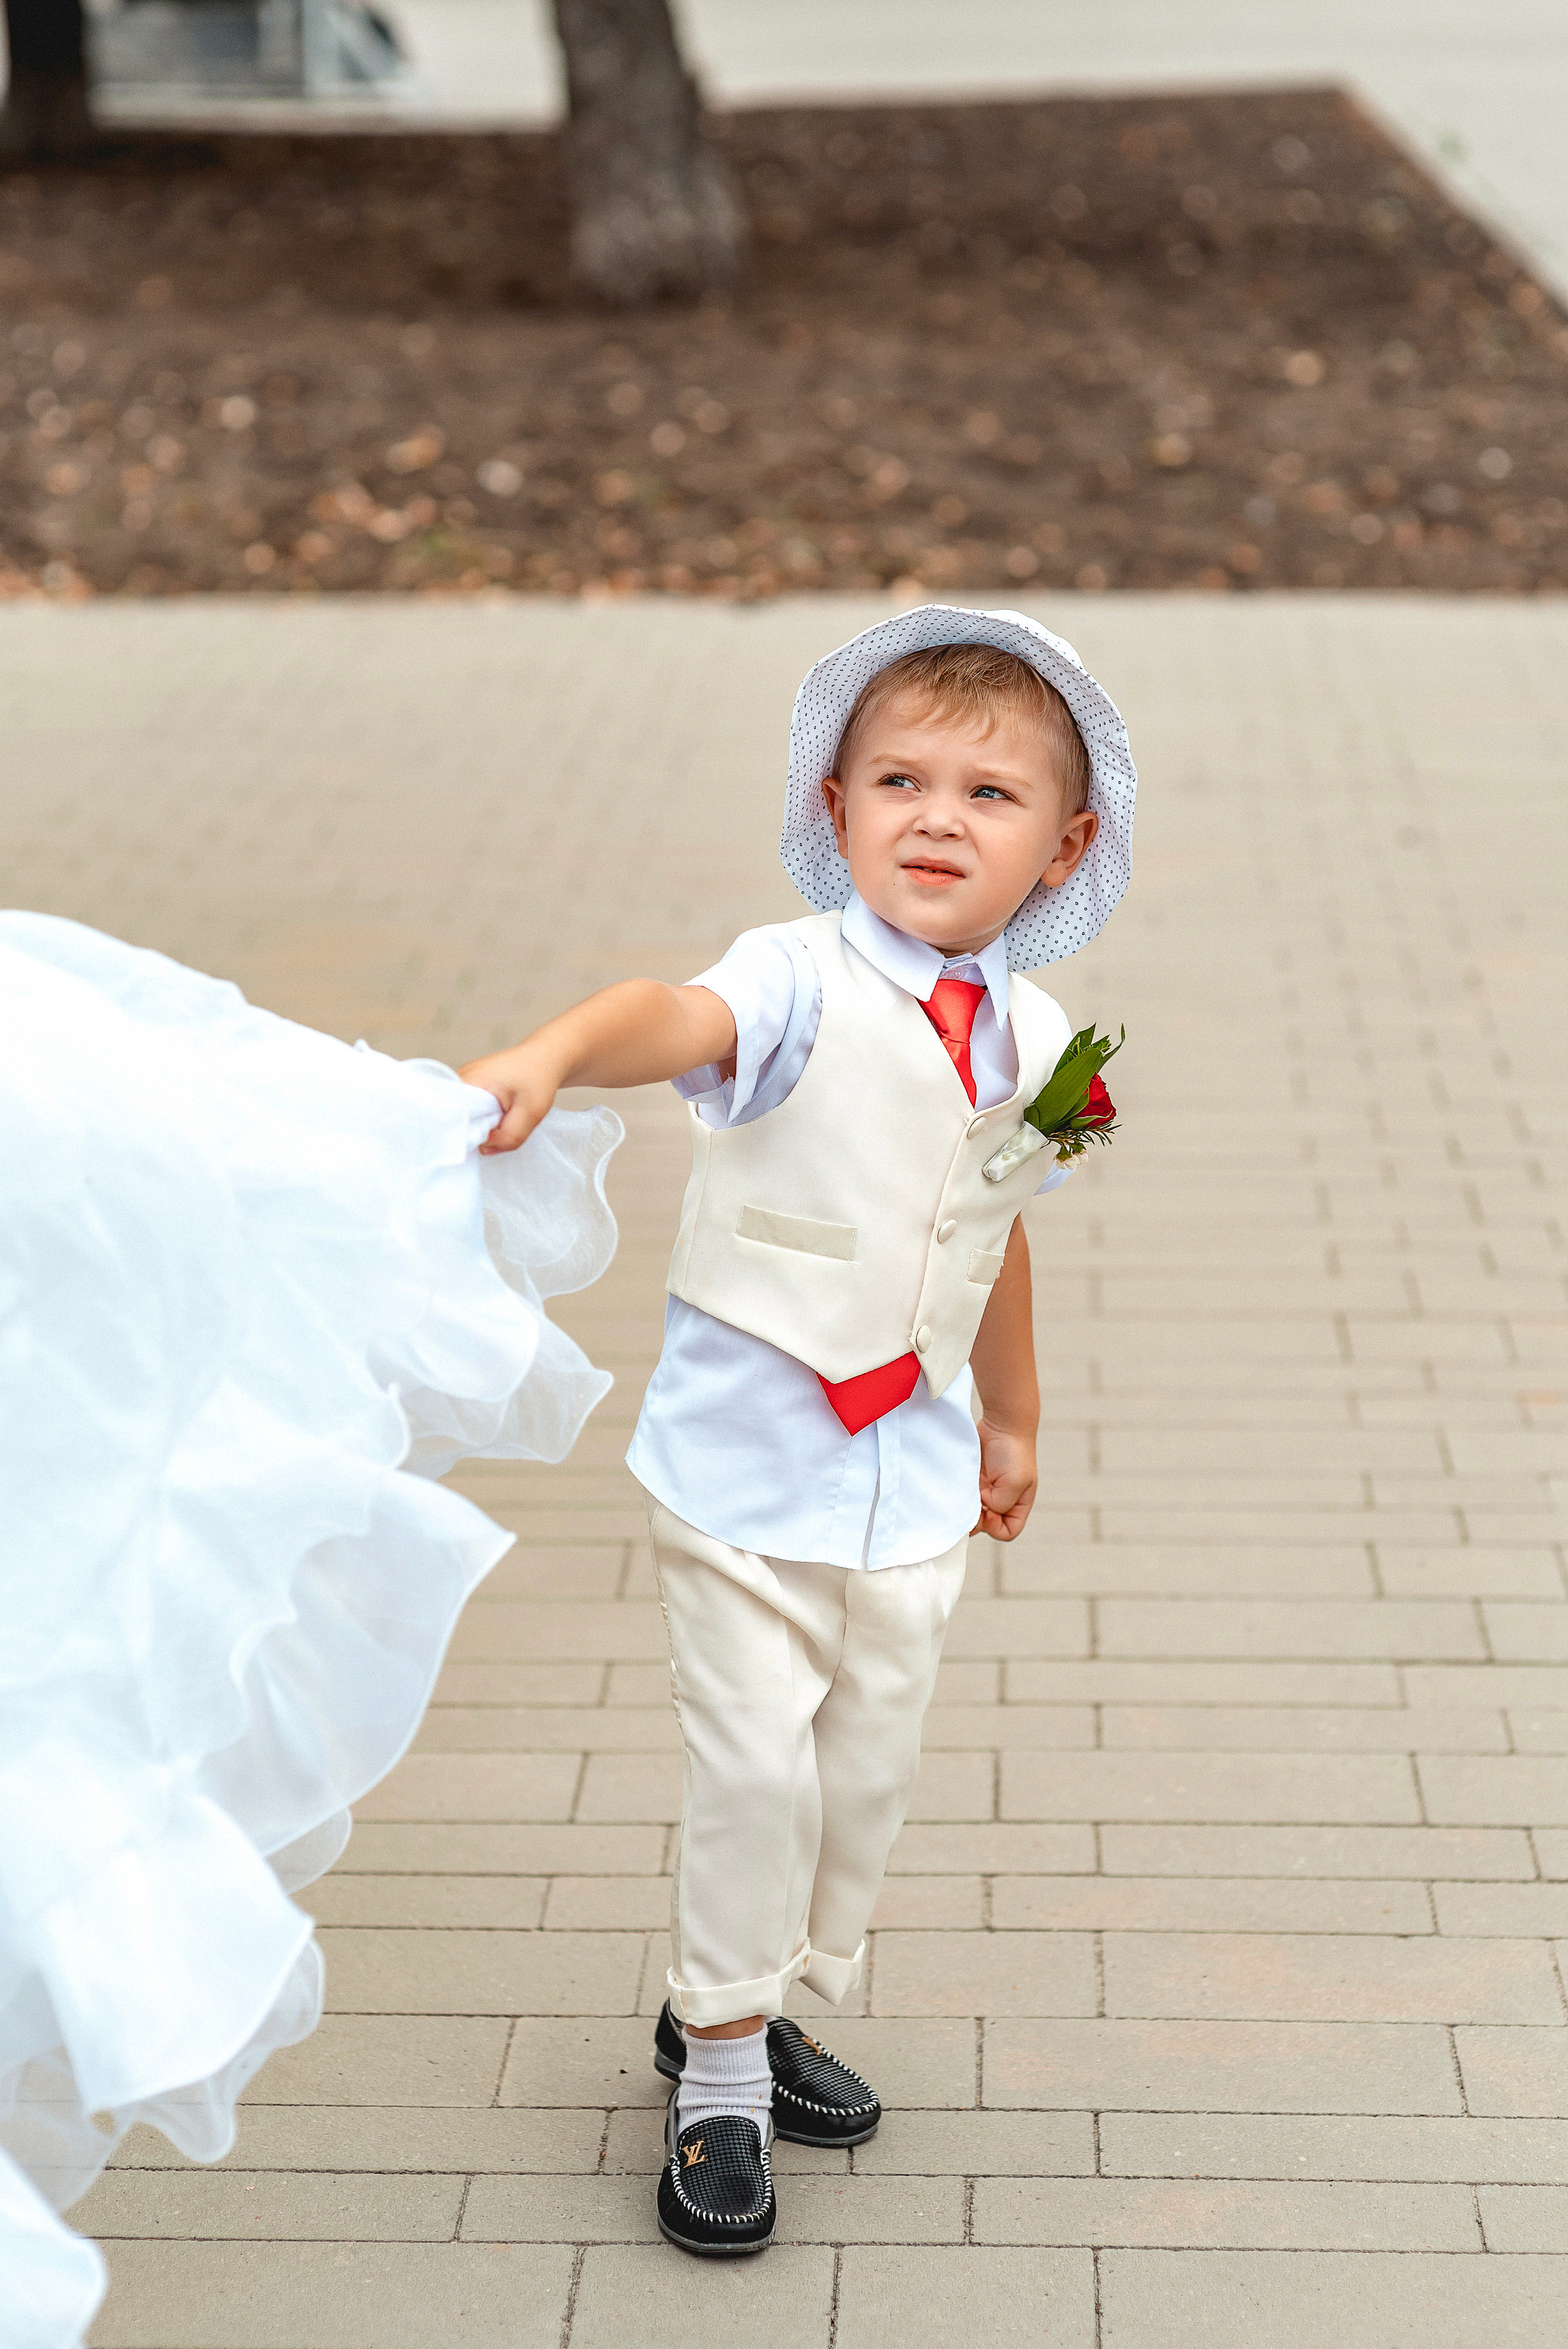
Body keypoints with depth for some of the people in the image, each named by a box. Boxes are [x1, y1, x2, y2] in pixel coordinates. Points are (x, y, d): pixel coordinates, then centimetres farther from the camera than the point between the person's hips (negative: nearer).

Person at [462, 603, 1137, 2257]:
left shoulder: (1032, 1041, 1)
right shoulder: (801, 983, -17)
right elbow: (680, 1018, -39)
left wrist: (1012, 1421, 26)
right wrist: (551, 1054, -60)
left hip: (914, 1471, 5)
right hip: (745, 1453, -5)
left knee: (870, 1761, 14)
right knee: (754, 1759, -3)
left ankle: (748, 2008, 36)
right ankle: (719, 2072, 18)